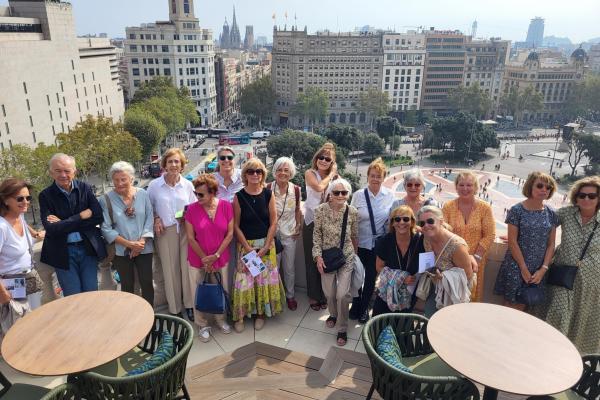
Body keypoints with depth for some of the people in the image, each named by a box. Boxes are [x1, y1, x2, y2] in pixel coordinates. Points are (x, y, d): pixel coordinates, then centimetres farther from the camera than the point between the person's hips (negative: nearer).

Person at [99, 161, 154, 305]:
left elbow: (150, 219, -1)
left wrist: (141, 242, -12)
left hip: (144, 248, 1)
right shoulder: (106, 200, -8)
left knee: (147, 283, 5)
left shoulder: (143, 194, -3)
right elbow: (106, 228, -9)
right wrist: (129, 244, -14)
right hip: (121, 250, -1)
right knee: (127, 285, 12)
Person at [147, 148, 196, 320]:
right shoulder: (154, 185, -1)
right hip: (165, 232, -1)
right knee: (170, 269, 7)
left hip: (186, 230, 1)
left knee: (187, 266, 2)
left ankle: (189, 304, 21)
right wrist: (156, 219, -7)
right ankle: (175, 308, 22)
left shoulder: (188, 185, 3)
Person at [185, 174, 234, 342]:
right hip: (198, 260, -1)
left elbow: (230, 233, -6)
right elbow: (191, 238, -8)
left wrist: (216, 255, -11)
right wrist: (205, 259, -9)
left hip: (220, 259, 1)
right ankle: (202, 325, 29)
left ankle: (221, 319, 37)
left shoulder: (226, 206, -10)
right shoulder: (192, 209, -12)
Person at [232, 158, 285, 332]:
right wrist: (248, 248, -11)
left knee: (265, 278, 7)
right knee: (244, 279, 0)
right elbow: (236, 226, -4)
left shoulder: (268, 194, -3)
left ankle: (261, 313, 24)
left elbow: (273, 222, -2)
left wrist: (265, 247, -9)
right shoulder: (239, 196, -5)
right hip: (246, 244, -1)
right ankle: (240, 315, 16)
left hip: (266, 244, 1)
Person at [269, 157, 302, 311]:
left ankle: (290, 295, 31)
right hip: (272, 233, -2)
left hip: (290, 234, 2)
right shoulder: (268, 189, -11)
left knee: (289, 268, 13)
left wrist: (298, 227, 4)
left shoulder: (296, 189, -5)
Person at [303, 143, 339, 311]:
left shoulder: (334, 177, 4)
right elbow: (319, 187, -23)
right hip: (312, 222, -2)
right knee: (312, 260, 7)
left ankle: (324, 294, 25)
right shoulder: (310, 173, -3)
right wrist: (330, 175, -11)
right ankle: (314, 295, 23)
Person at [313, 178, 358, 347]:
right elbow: (317, 235, -6)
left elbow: (354, 236, 2)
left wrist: (355, 254, 12)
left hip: (346, 257, -1)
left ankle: (342, 329, 16)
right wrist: (318, 256, -12)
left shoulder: (353, 212, -13)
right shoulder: (321, 210, -15)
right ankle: (333, 314, 46)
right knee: (329, 292, 14)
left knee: (342, 294, -5)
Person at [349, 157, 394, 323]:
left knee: (371, 277, 12)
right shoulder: (358, 195, -7)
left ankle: (364, 308, 33)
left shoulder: (390, 196, -5)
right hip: (360, 243, 0)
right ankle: (356, 306, 33)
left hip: (379, 244, 1)